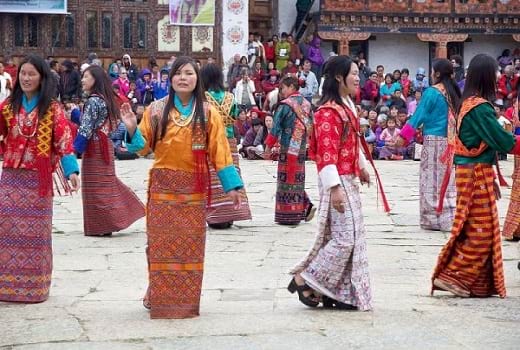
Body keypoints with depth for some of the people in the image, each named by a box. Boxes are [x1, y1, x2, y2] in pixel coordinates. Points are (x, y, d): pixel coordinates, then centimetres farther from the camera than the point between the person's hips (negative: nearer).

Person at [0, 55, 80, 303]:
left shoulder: (52, 109, -1)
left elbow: (64, 140, -9)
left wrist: (71, 170, -19)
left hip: (38, 178, -2)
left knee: (35, 231, 3)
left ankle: (33, 286, 11)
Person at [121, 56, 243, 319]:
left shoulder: (208, 113, 3)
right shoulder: (157, 110, 3)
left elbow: (219, 151, 1)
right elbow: (143, 147, 4)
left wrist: (231, 186, -2)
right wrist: (132, 129, -15)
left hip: (194, 188, 0)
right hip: (163, 187, 0)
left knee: (191, 244, 4)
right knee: (160, 241, 0)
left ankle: (186, 299, 13)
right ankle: (158, 295, 13)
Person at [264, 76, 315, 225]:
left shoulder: (285, 105, -10)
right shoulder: (306, 104, 10)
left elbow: (276, 128, -10)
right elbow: (310, 126, 13)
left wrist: (268, 147, -5)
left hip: (288, 147, -6)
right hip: (302, 149, 6)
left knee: (287, 180, 0)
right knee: (297, 179, 16)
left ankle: (287, 215, 2)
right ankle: (306, 206, 5)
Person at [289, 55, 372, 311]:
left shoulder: (347, 106, 13)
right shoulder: (328, 112, -17)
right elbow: (327, 153, -22)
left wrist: (361, 167, 28)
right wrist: (334, 188, -25)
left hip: (349, 179, 10)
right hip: (337, 181, -10)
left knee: (350, 237, 10)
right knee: (344, 237, -9)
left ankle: (341, 293, 16)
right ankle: (303, 280, 2)